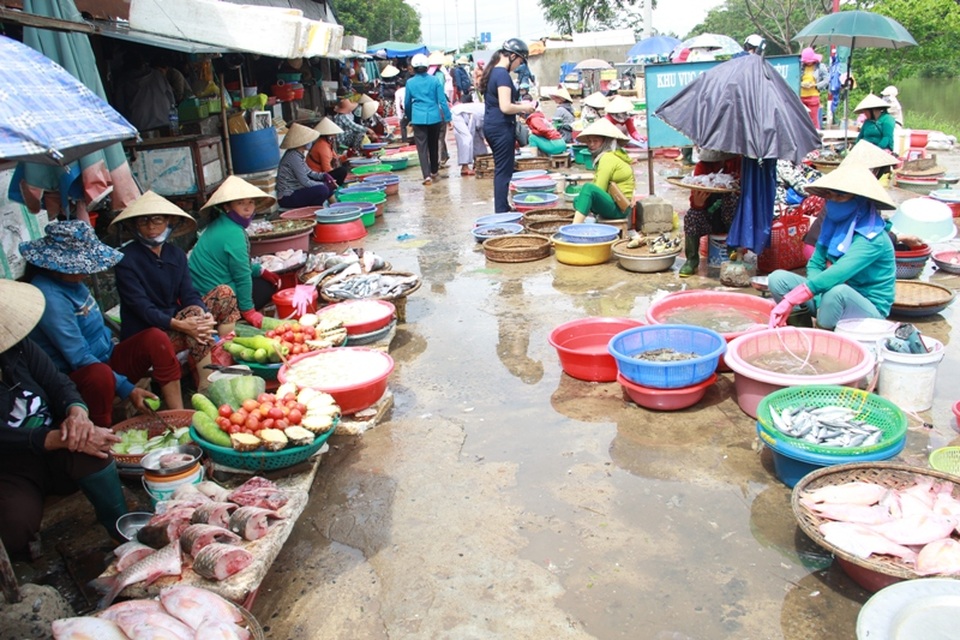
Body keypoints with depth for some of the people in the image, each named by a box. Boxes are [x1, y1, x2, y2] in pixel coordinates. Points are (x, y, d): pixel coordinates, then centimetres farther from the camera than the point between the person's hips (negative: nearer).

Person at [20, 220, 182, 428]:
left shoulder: (71, 281, 5)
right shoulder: (49, 296, -23)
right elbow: (79, 358, -23)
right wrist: (127, 389, -22)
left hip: (106, 359, 9)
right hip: (76, 378, -9)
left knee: (155, 338, -13)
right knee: (100, 374, -41)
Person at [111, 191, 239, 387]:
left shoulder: (176, 254, 9)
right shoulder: (126, 259, -11)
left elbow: (189, 294, -2)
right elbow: (141, 307, -19)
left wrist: (204, 314, -25)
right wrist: (178, 325, -34)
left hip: (175, 319, 7)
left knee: (224, 293, -6)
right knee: (194, 315, -32)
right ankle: (207, 389, -28)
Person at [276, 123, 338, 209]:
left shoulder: (298, 154, 8)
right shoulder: (293, 157, -21)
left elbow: (309, 173, 14)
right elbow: (305, 182, -22)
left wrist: (324, 176, -2)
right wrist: (323, 184, -11)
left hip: (295, 190, 10)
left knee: (329, 185, 8)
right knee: (322, 190, -26)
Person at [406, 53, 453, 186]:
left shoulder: (410, 82, 3)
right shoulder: (435, 80, 1)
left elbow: (407, 103, 12)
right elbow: (442, 100, -2)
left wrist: (409, 117, 28)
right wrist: (448, 117, 2)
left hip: (418, 118, -1)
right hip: (434, 117, 1)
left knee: (422, 147, -1)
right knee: (434, 145, 17)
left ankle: (427, 175, -12)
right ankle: (434, 171, 32)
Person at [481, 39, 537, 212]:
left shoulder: (492, 71, 13)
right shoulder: (503, 74, -17)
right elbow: (505, 107, -23)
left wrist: (519, 105, 14)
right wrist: (524, 108, -7)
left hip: (491, 125, 10)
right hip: (501, 127, -10)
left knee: (501, 169, 16)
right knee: (504, 171, -4)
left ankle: (502, 208, 23)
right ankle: (501, 212, -1)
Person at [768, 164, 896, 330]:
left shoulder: (872, 239, -21)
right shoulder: (833, 225, -1)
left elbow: (835, 275, -34)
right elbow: (814, 265, 0)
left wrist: (790, 300, -39)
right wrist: (821, 298, -20)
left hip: (869, 310, -6)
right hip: (839, 302, 6)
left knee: (837, 292, -39)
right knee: (777, 278, -10)